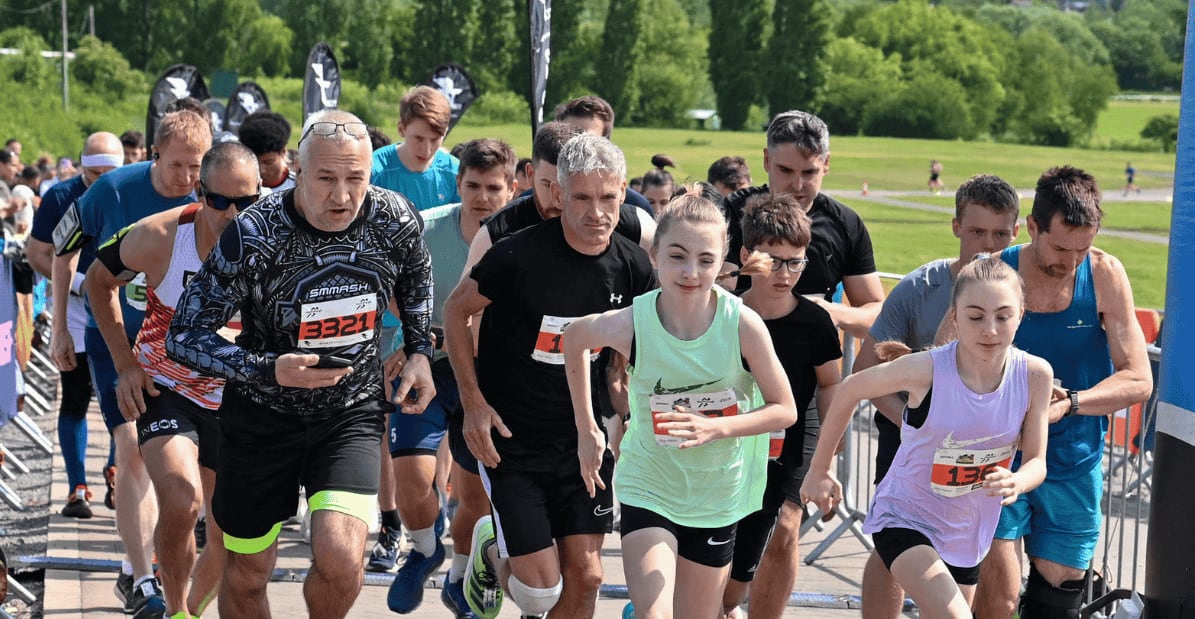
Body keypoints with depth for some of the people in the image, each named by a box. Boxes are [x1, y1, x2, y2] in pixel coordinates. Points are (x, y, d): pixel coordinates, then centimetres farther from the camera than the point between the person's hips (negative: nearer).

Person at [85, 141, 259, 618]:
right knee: (181, 501, -28)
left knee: (228, 544, 9)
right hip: (164, 388, -2)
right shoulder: (158, 237, -21)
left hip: (235, 401, 2)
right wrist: (125, 363, -4)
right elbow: (99, 279, 0)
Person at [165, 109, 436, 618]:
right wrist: (269, 369, -29)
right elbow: (184, 335, -17)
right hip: (263, 413, -1)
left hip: (354, 410, 1)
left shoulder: (396, 220, -12)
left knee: (340, 559, -19)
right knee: (246, 574, 10)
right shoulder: (252, 236, -22)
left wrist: (419, 351, 6)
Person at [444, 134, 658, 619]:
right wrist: (473, 401, -9)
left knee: (585, 576, 2)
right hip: (511, 439, -4)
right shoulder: (518, 255, -19)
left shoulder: (634, 266, -5)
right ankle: (490, 550, 30)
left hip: (585, 443, 4)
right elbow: (456, 310, -4)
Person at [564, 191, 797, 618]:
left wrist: (716, 428, -26)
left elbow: (784, 410, -9)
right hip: (648, 490, -1)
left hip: (718, 498, 1)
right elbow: (574, 337, 5)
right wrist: (587, 430, 8)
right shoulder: (630, 325, -18)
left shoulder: (743, 324, -18)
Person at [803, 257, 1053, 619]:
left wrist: (1017, 482, -30)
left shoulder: (1035, 375, -16)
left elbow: (1036, 461, -6)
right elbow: (850, 390, -9)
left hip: (967, 530, 5)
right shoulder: (927, 370, -26)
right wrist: (819, 471, -1)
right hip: (905, 518, -5)